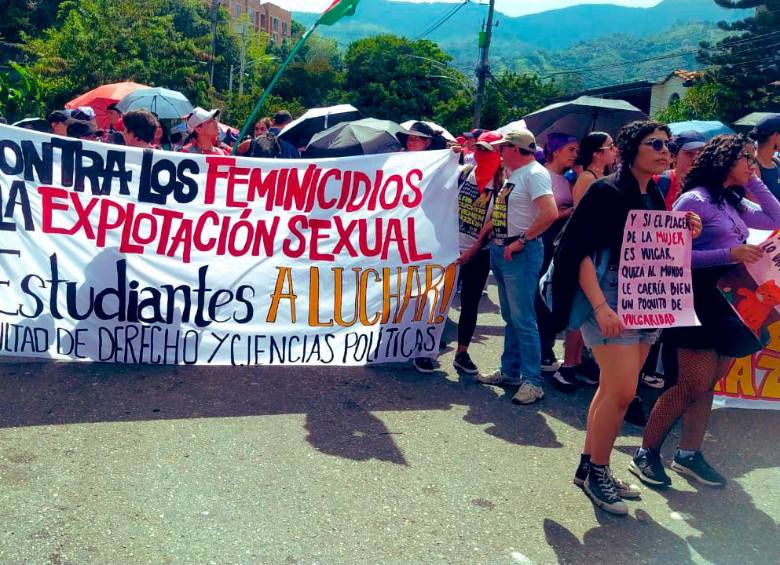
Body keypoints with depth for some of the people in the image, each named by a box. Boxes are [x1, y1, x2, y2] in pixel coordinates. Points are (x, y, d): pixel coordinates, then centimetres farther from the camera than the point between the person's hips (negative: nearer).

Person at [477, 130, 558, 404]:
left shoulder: (534, 174, -14)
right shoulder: (513, 175, 14)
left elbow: (550, 213, -25)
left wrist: (522, 241, -20)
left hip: (520, 254, -9)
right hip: (501, 251, 10)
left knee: (523, 320, -7)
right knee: (510, 318, 16)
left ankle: (533, 381, -1)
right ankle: (509, 371, 26)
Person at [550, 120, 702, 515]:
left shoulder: (655, 198, 14)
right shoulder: (606, 191, -9)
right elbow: (579, 251, -15)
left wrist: (685, 233, 2)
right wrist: (600, 307, -23)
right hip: (610, 302, -7)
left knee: (612, 389, 11)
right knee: (623, 391, -9)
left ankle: (590, 468, 23)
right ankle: (597, 472, 10)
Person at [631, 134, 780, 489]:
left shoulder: (735, 204, 14)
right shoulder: (695, 199, -11)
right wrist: (729, 253, -23)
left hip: (728, 303, 8)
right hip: (699, 301, -8)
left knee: (708, 384, 11)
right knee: (694, 386, -5)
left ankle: (688, 454, 22)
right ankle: (646, 453, 8)